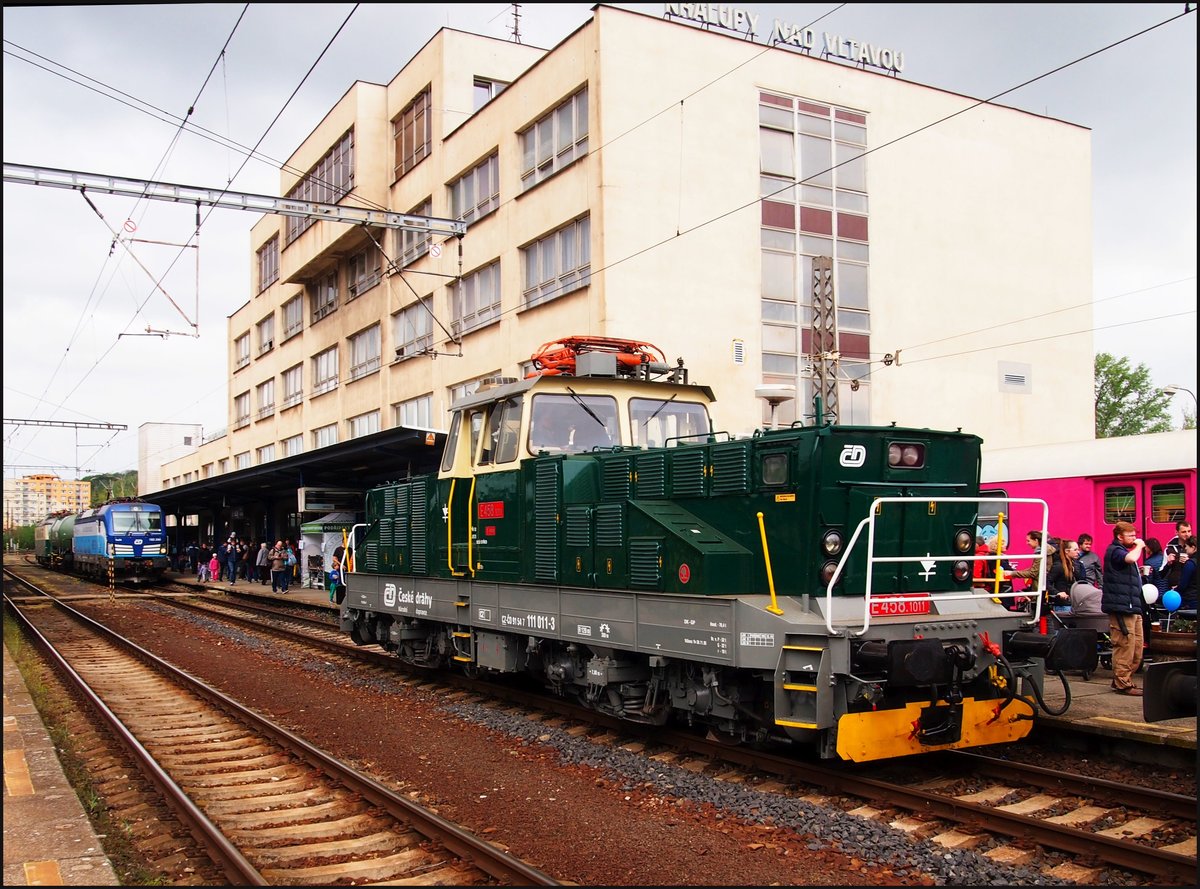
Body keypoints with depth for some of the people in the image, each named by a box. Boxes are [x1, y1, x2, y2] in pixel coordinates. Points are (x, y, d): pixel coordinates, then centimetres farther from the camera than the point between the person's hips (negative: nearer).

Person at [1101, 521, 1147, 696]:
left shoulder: (1121, 550, 24)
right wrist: (1139, 546, -12)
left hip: (1132, 607, 10)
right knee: (1125, 647, -10)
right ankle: (1123, 683, -6)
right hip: (1121, 607, -10)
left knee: (1137, 647, 11)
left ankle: (1121, 680, 19)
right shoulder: (1114, 551, -9)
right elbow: (1130, 558, -29)